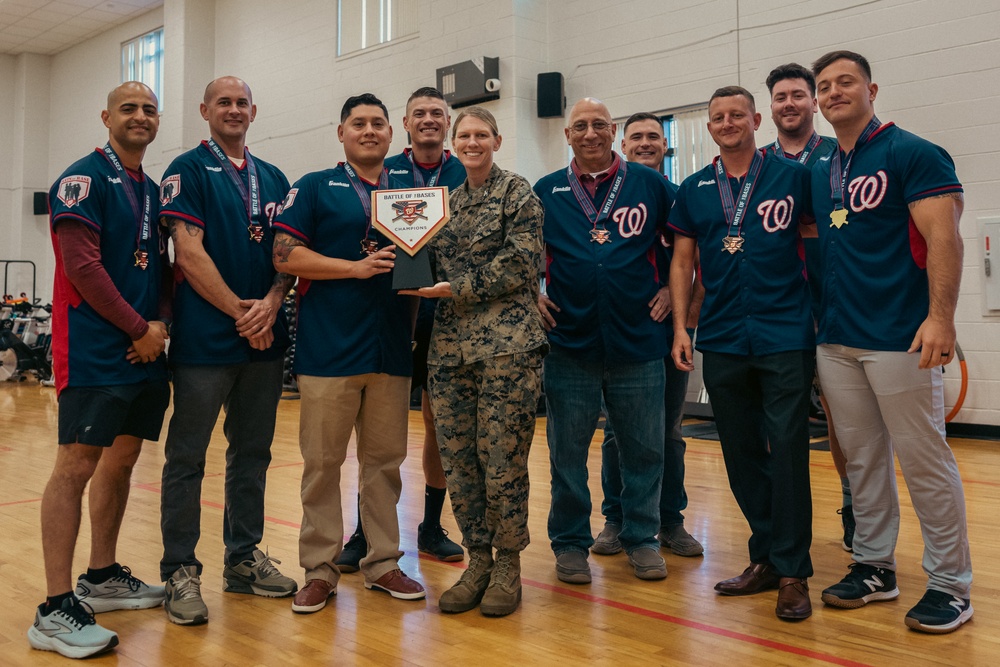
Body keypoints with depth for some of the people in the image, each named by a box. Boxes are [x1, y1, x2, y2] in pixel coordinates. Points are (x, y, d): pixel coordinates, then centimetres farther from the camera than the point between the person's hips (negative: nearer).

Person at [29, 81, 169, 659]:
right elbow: (83, 266, -15)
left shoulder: (153, 190, 18)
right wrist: (139, 328, -12)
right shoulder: (84, 178, -5)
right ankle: (56, 611, -5)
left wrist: (161, 323, -1)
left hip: (144, 350, 8)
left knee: (123, 458, 13)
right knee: (78, 464, -9)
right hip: (95, 349, -8)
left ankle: (102, 578, 26)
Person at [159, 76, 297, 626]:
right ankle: (180, 571, 12)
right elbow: (189, 253, -10)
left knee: (252, 452, 12)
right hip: (205, 337, -5)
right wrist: (239, 311, -13)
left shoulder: (273, 178, 14)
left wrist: (271, 303, -9)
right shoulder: (188, 171, -1)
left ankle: (244, 557, 24)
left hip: (265, 337, 5)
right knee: (186, 457, 2)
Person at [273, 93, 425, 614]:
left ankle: (383, 561, 20)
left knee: (385, 458, 9)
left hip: (391, 347, 4)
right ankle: (319, 568, 13)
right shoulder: (315, 188, 6)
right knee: (322, 461, 1)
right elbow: (286, 257, -4)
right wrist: (357, 267, -12)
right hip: (329, 348, -3)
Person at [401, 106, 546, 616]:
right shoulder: (445, 199, 19)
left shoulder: (517, 193, 2)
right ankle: (478, 561, 19)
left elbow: (520, 264, -9)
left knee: (502, 456, -3)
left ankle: (508, 565, 13)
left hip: (506, 344, -5)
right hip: (449, 347, 6)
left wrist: (457, 289, -11)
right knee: (457, 458, 6)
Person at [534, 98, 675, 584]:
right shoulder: (545, 192, 7)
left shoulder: (650, 185, 5)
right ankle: (570, 542, 22)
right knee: (567, 452, 8)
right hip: (569, 344, 0)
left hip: (638, 342, 0)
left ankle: (641, 537, 25)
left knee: (644, 448, 8)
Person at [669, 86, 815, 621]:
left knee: (787, 451, -3)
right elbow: (682, 261, 11)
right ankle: (765, 557, 24)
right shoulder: (694, 189, 11)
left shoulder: (792, 176, 2)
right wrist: (680, 326, 4)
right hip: (721, 338, 4)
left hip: (784, 335, -3)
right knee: (741, 454, 10)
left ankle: (792, 571, 9)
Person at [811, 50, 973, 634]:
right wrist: (820, 316, 10)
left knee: (924, 460, 0)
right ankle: (874, 567, 25)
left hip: (899, 337, -7)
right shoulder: (822, 174, 15)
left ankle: (951, 585, 12)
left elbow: (944, 239, -14)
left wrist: (940, 317, -24)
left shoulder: (912, 153, -5)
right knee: (862, 458, 13)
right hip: (836, 339, 7)